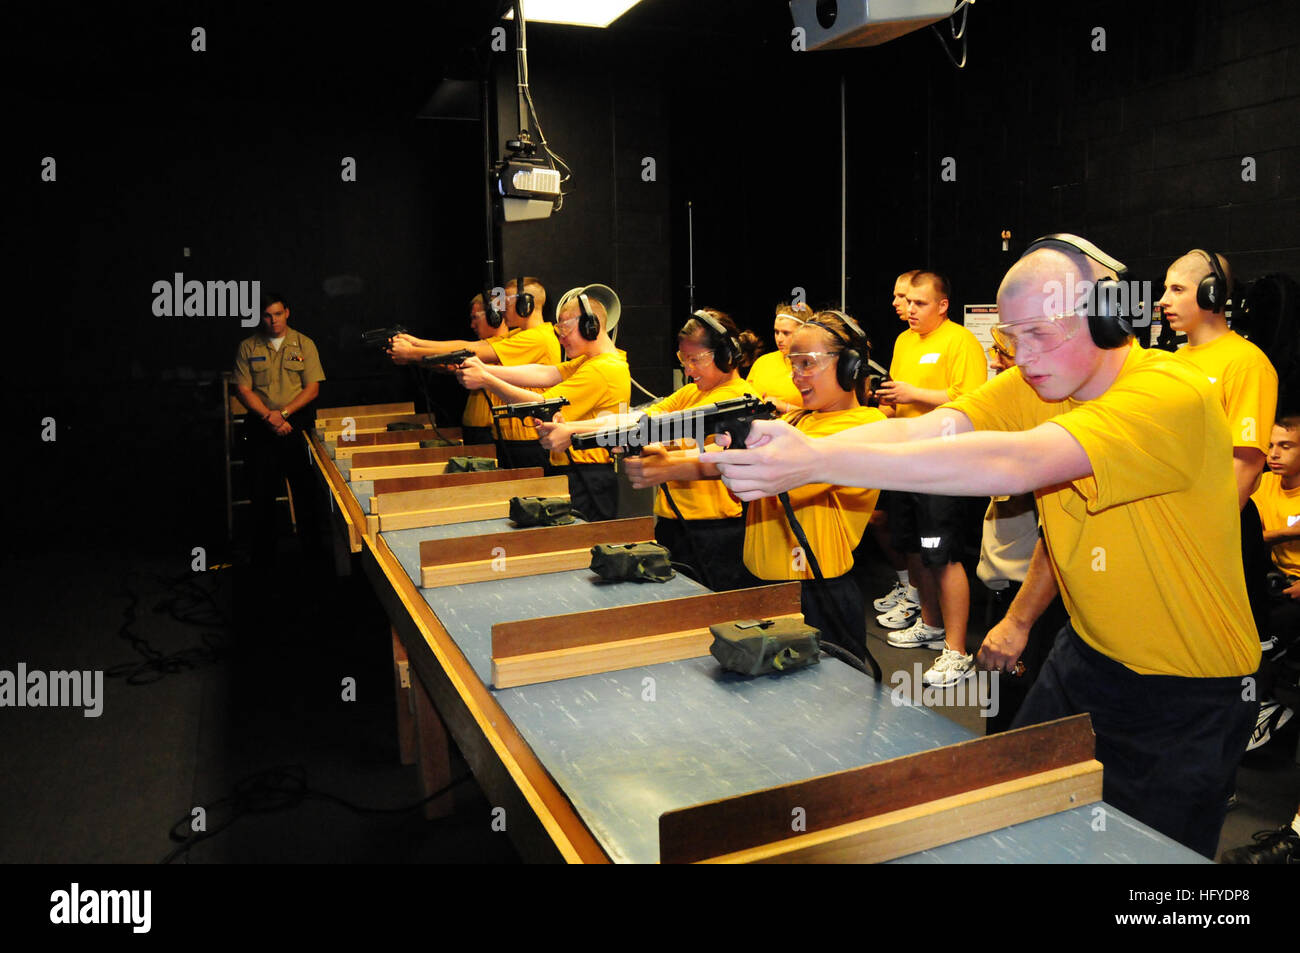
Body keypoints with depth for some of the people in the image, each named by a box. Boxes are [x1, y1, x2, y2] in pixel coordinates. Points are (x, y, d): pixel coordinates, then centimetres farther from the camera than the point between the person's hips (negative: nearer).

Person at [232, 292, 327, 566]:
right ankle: (263, 554, 12)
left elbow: (313, 388, 0)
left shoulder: (304, 344, 5)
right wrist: (269, 417, -11)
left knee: (305, 487, 1)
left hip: (299, 422, -1)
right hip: (262, 426, 1)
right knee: (262, 491, 1)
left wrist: (283, 412, -11)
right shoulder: (248, 347, 7)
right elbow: (243, 390, 2)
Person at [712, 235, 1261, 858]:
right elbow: (926, 429, -21)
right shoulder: (1036, 383, -6)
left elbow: (1016, 463, -43)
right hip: (1086, 655, 6)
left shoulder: (1172, 396, -28)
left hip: (1188, 695, -5)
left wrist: (818, 462, -49)